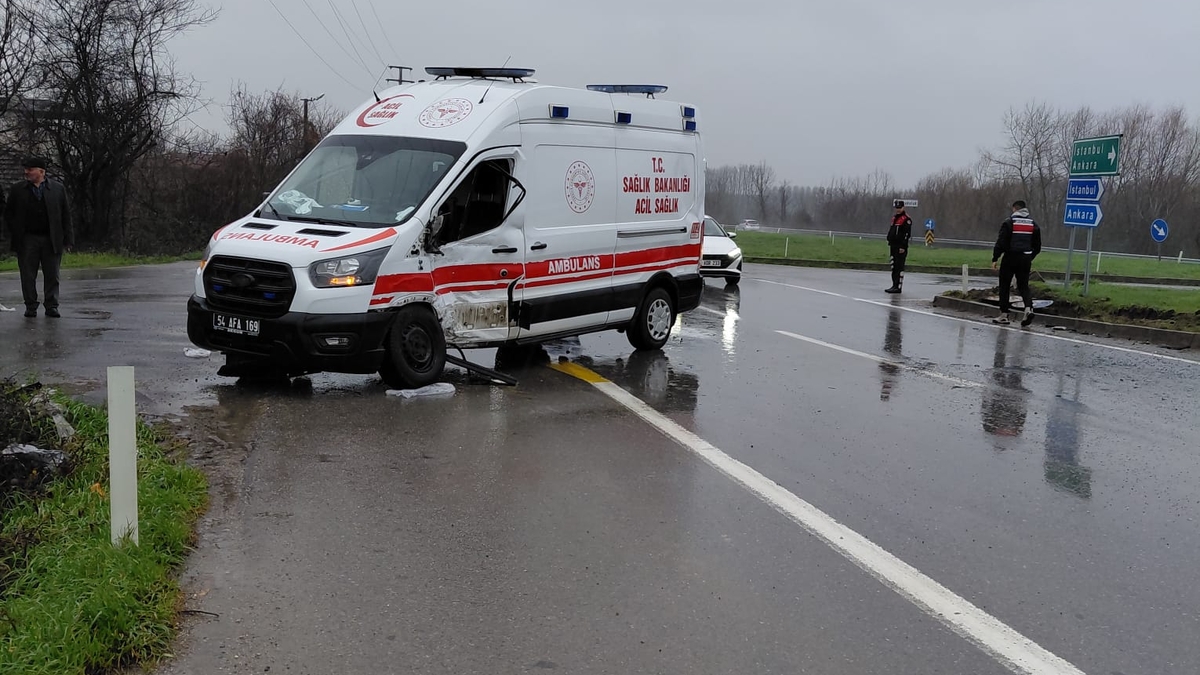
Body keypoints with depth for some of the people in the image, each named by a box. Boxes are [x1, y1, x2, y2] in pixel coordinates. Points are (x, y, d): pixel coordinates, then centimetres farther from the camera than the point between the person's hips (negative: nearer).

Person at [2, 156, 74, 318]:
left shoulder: (58, 189, 6)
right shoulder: (18, 190, 7)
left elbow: (65, 215, 6)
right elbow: (8, 213, 11)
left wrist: (68, 238, 0)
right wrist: (15, 234, 2)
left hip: (51, 240, 0)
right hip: (27, 239, 0)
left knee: (52, 275, 3)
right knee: (28, 276, 3)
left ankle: (51, 306, 10)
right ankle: (31, 307, 11)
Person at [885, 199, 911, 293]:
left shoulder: (906, 219, -10)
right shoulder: (894, 217, 17)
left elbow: (907, 234, -15)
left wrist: (903, 247, -19)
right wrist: (889, 241, 21)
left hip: (901, 247, -9)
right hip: (893, 246, 9)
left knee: (899, 267, -9)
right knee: (893, 267, 12)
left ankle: (898, 287, -9)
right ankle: (894, 285, 18)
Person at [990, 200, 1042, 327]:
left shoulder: (1009, 223, -6)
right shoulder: (1033, 224, 9)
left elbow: (1001, 243, -12)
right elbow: (1037, 246, 12)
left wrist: (995, 259, -7)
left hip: (1010, 258, -4)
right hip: (1025, 259, 4)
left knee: (1004, 286, 6)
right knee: (1023, 285, 11)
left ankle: (1004, 315, 7)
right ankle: (1029, 308, -14)